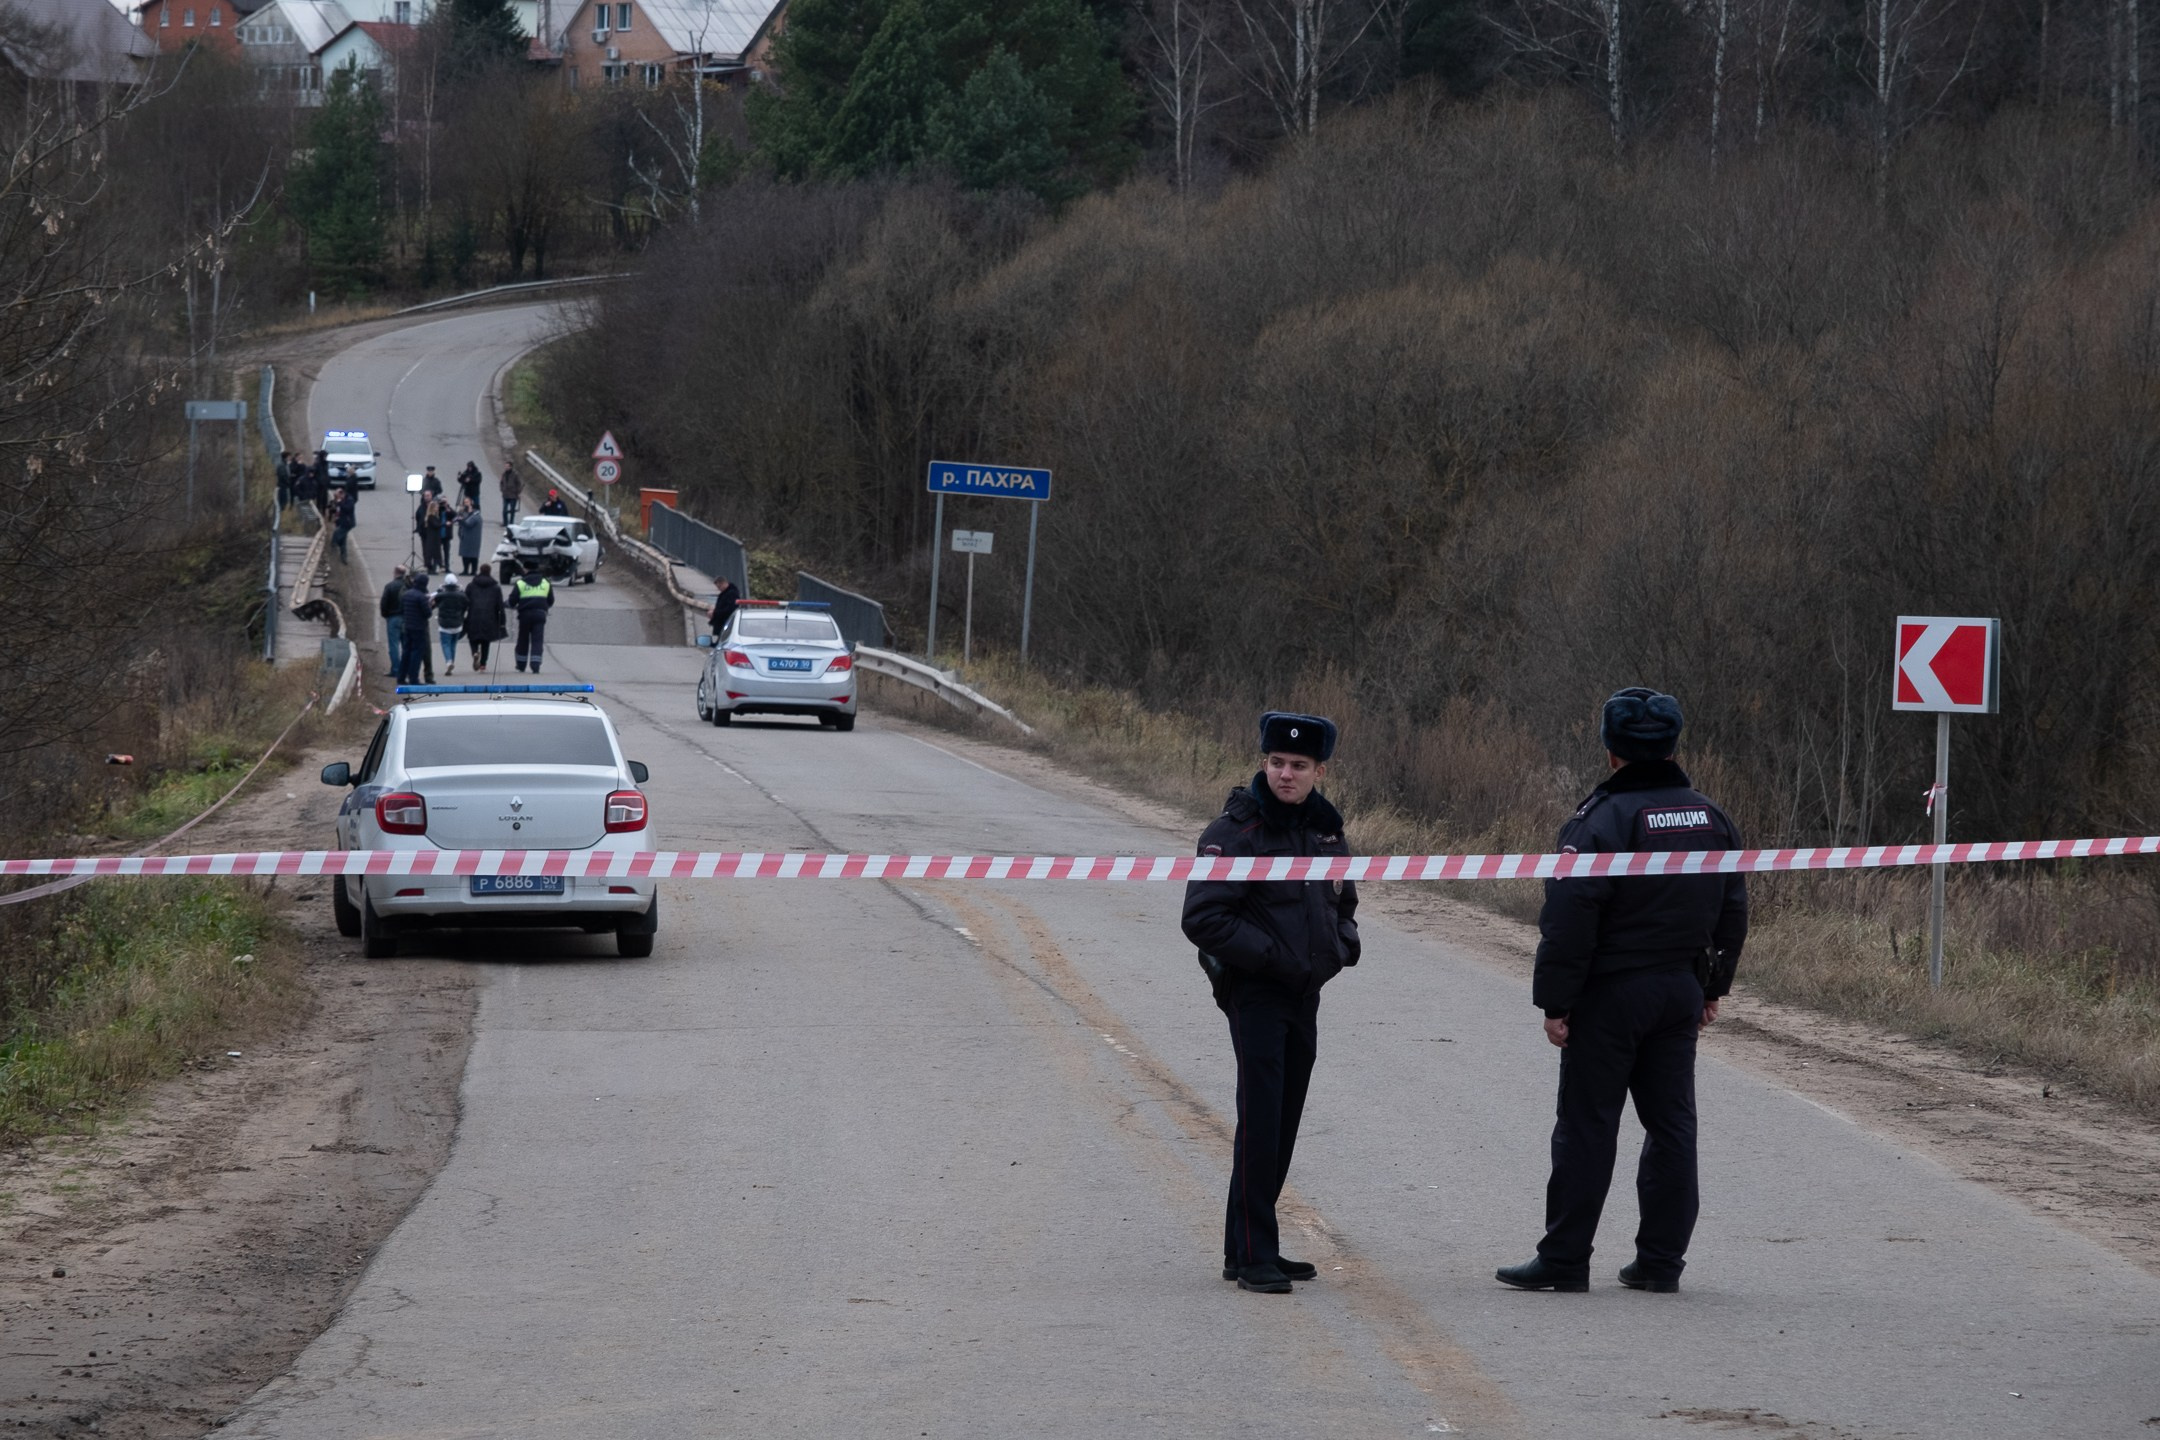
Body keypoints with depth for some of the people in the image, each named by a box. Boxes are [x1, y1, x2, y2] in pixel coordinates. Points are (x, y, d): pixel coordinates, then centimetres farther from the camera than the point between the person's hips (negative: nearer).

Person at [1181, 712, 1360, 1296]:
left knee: (1284, 1124, 11)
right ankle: (1253, 1256, -9)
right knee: (1260, 1122, -11)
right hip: (1255, 994, -7)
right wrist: (1270, 956, -20)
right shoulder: (1235, 832, -13)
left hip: (1304, 995, 7)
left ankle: (1251, 1250, 20)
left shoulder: (1325, 828, 9)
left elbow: (1342, 900, 25)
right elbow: (1203, 918, -18)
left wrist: (1343, 942, 5)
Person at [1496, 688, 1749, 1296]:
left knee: (1587, 1126, -1)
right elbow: (1733, 910, 16)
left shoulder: (1600, 820, -14)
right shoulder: (1711, 819, 8)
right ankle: (1661, 1258, 10)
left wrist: (1556, 1001, -12)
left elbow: (1568, 920, -17)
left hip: (1610, 995, -6)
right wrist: (1712, 987, 23)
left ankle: (1564, 1259, 1)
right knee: (1671, 1122, 10)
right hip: (1681, 990, 6)